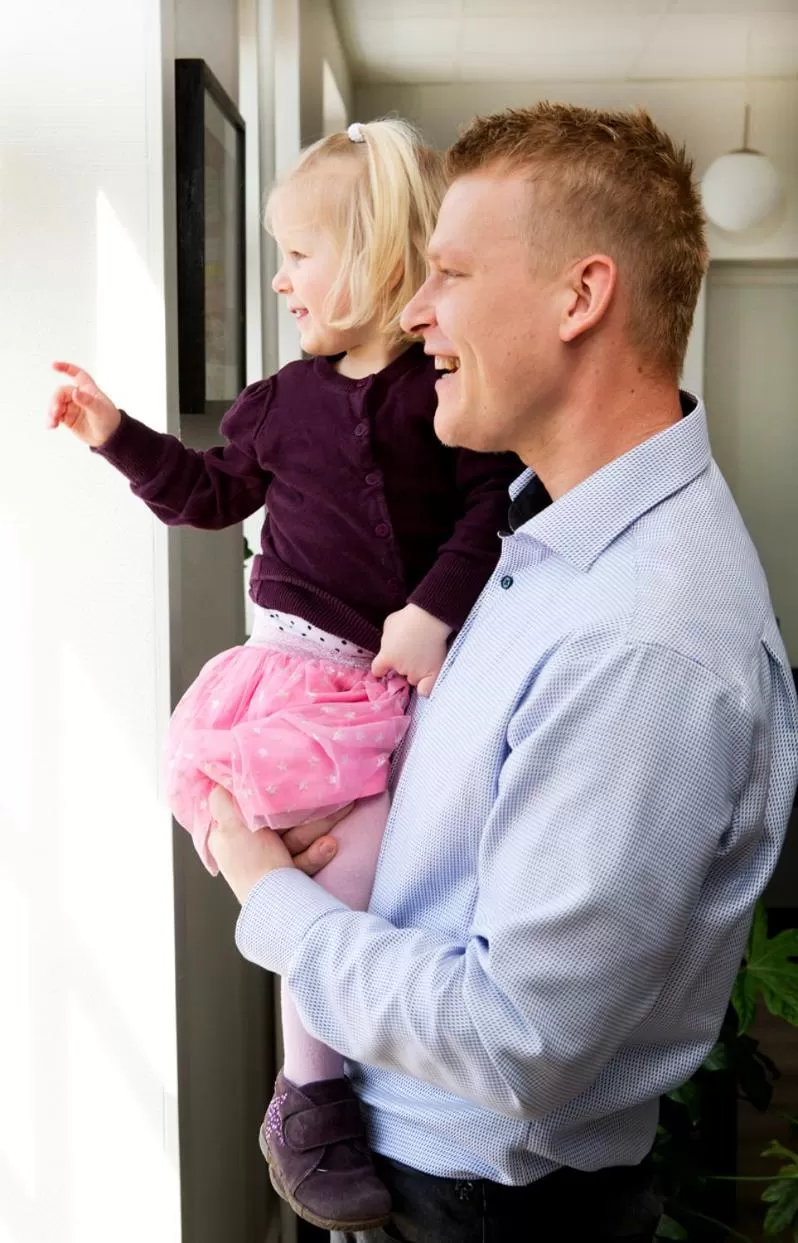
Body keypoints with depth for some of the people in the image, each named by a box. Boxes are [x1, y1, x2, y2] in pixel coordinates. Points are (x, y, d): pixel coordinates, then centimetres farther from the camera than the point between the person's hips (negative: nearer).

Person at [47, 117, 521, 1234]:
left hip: (411, 670, 0)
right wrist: (119, 436, 18)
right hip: (302, 661, 0)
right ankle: (310, 1092, -4)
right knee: (349, 852, -16)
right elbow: (214, 493, 23)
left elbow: (492, 503, -6)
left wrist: (439, 606, -17)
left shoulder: (449, 390, 0)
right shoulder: (286, 399, 12)